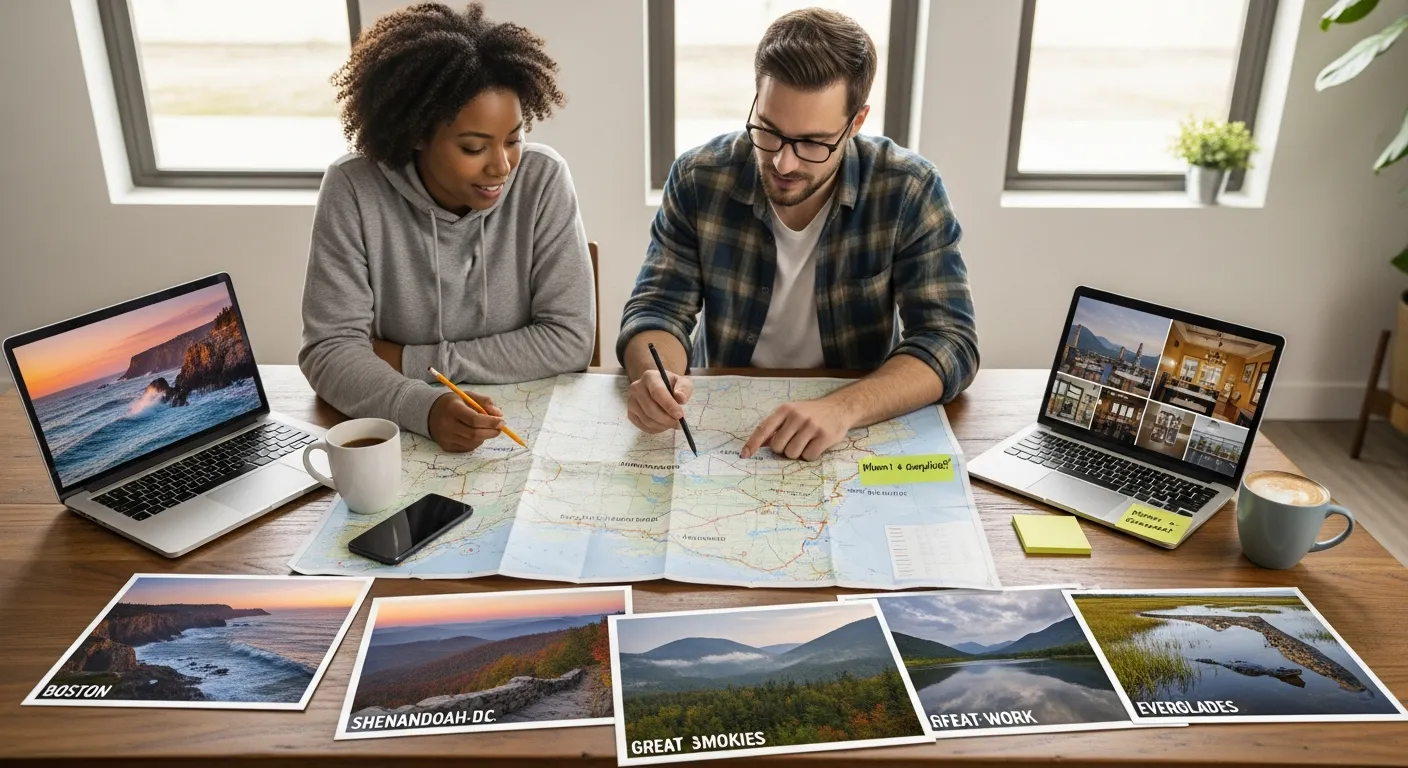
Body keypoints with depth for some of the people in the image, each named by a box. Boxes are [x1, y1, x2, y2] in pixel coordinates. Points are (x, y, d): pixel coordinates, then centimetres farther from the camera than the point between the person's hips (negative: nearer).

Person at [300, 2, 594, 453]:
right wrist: (425, 407, -32)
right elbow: (331, 349, -13)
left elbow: (569, 340, -12)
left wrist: (409, 361, -13)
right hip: (398, 434, 0)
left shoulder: (543, 181, -10)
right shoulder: (353, 191, -11)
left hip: (530, 429, 0)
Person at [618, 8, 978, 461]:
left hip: (858, 429, -1)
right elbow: (657, 308, -4)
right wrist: (655, 376, -27)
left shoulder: (909, 192, -12)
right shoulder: (698, 180, -8)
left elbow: (949, 341, -15)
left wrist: (843, 408, -33)